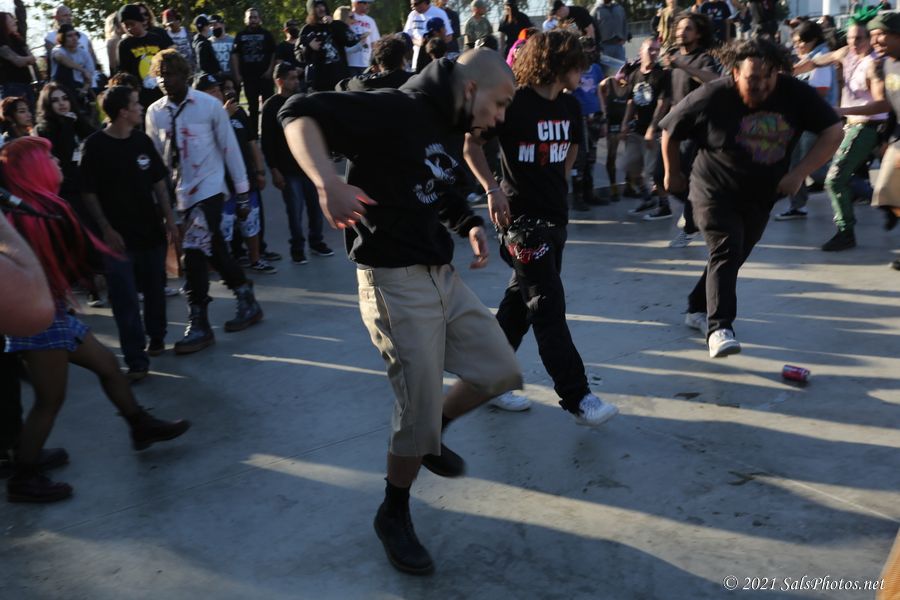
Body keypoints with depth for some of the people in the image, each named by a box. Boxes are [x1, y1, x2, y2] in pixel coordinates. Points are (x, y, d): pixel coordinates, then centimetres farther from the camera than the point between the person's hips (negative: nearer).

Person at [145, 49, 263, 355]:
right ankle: (247, 301, 28)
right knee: (214, 250, 10)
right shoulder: (154, 112, 4)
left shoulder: (209, 105, -6)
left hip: (209, 188, -4)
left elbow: (229, 147, -2)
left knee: (195, 252, -13)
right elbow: (156, 157, 9)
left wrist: (242, 190, -1)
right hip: (182, 192, 4)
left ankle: (198, 324, -4)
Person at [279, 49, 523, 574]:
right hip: (396, 281, -9)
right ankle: (394, 515, 23)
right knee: (419, 412, -2)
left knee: (501, 371, 12)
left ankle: (428, 434, 36)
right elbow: (299, 112, -23)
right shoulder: (396, 110, -16)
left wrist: (472, 226, 6)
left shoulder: (444, 130, 12)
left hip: (442, 274, 9)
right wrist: (328, 182, -40)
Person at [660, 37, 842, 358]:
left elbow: (833, 131, -8)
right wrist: (672, 173, 5)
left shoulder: (795, 94, -12)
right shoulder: (711, 97, -18)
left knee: (735, 256, 15)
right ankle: (719, 328, -26)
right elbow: (669, 130, -5)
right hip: (715, 190, -4)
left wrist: (800, 172, -18)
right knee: (725, 251, -21)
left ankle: (698, 309, 34)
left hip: (762, 196, 5)